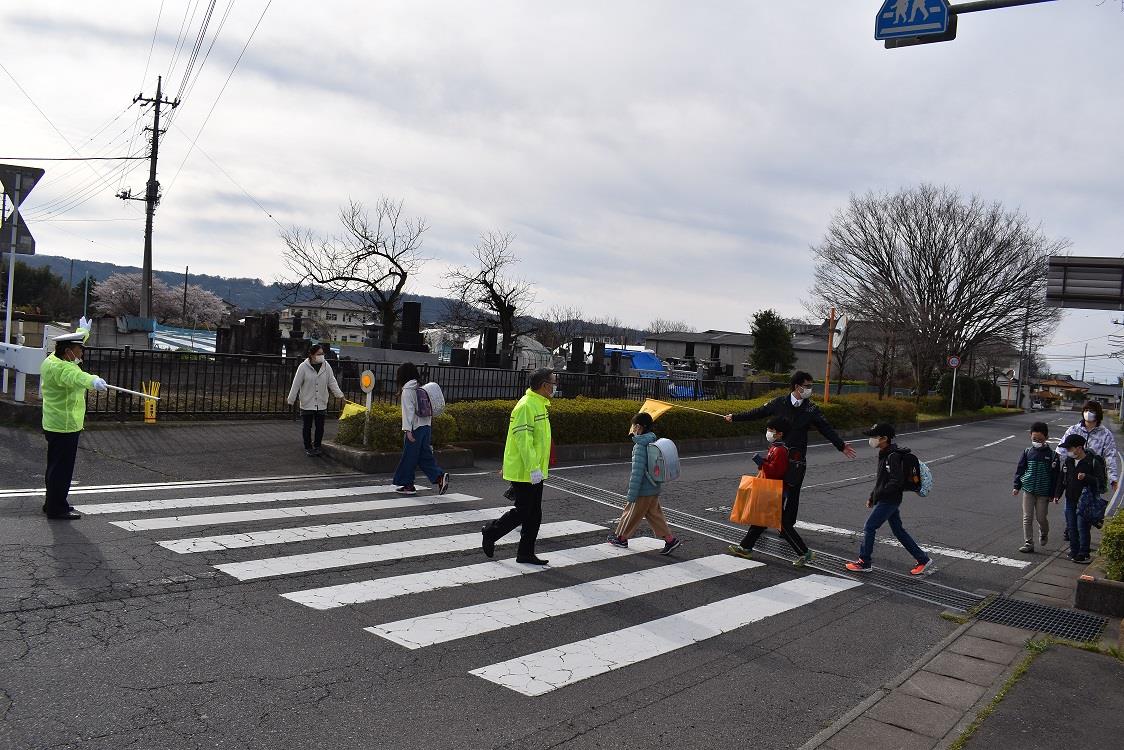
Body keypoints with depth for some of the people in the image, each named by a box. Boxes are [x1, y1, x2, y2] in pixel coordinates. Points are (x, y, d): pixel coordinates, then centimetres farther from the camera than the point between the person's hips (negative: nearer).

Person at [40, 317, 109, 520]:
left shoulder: (54, 360, 9)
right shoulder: (60, 368, -23)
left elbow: (73, 343, 28)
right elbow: (76, 377, -46)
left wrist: (84, 330, 44)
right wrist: (93, 381, -66)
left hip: (54, 425, 11)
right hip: (65, 427, -11)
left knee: (56, 465, 21)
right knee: (62, 467, -5)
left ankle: (53, 503, 34)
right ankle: (57, 509, 1)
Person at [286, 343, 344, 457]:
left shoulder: (326, 366, 0)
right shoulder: (303, 367, -9)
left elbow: (332, 382, 2)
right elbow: (296, 384, -6)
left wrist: (339, 394, -10)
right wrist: (291, 399, -5)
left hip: (322, 403, 2)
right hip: (307, 403, -2)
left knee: (320, 427, 7)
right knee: (307, 426, 7)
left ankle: (317, 446, 21)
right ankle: (308, 447, 20)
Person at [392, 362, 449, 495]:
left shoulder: (407, 390, -10)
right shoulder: (421, 388, 11)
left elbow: (408, 411, -16)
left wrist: (408, 429, -18)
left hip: (415, 428, -7)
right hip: (426, 427, 7)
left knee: (409, 457, 4)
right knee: (425, 455, 10)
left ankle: (407, 485, 12)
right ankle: (440, 476, -4)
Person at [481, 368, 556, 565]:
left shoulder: (540, 404, 13)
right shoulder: (526, 406, -19)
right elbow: (523, 439, -25)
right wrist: (533, 468, -26)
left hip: (534, 472, 10)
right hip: (524, 473, -10)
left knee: (534, 515, 11)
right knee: (522, 512, -2)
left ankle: (526, 553, 20)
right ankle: (490, 533, 17)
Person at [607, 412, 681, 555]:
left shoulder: (640, 446, -21)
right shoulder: (652, 442, 6)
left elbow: (637, 472, -23)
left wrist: (631, 495, -19)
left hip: (644, 490, -8)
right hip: (654, 488, 8)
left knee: (632, 513, 9)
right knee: (653, 513, 14)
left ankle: (621, 538, 25)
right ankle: (670, 538, 9)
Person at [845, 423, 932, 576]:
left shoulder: (893, 456, -19)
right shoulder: (885, 454, 12)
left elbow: (897, 480, -26)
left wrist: (879, 494, -21)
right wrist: (872, 497, 17)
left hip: (888, 501, -10)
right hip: (890, 501, 10)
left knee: (869, 528, -3)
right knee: (898, 530, 15)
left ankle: (864, 563, 6)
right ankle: (923, 559, 20)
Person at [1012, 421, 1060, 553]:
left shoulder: (1052, 454, -5)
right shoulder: (1027, 452, 1)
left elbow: (1055, 475, -2)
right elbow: (1020, 469, 8)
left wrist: (1052, 493, -2)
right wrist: (1017, 486, 6)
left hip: (1043, 492, -2)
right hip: (1028, 489, 2)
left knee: (1041, 517, 5)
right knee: (1027, 518, 1)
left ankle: (1044, 534, 37)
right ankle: (1028, 543, 6)